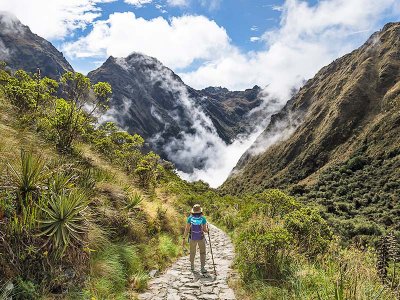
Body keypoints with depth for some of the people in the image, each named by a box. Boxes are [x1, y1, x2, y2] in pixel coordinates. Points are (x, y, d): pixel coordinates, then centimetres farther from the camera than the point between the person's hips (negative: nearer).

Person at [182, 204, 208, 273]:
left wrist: (184, 239, -6)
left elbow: (187, 229, -10)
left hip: (192, 238, 2)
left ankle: (192, 266, 36)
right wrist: (207, 229, 17)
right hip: (201, 238, -1)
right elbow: (205, 230, -7)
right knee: (202, 253, 14)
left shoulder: (190, 218, -9)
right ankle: (202, 268, 3)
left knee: (192, 252, 23)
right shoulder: (203, 218, -11)